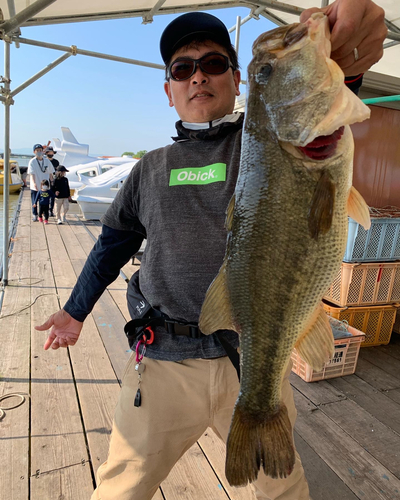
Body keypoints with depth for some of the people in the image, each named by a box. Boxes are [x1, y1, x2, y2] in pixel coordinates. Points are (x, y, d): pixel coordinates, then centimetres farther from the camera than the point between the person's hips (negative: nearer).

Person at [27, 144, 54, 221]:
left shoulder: (47, 161, 5)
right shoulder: (32, 162, -6)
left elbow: (50, 173, 13)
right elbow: (32, 173, -16)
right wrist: (34, 183, -29)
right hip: (35, 186, -2)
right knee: (35, 201, 4)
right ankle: (34, 215, 17)